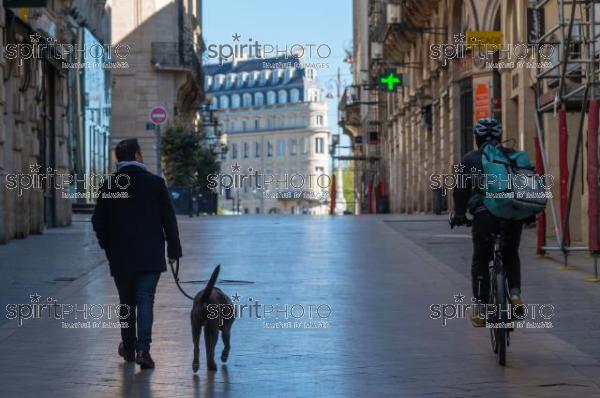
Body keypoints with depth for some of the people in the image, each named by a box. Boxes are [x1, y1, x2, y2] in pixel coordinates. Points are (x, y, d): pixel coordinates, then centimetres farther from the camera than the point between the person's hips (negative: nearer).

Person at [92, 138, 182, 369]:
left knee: (126, 302, 14)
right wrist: (174, 249, 6)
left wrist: (108, 247, 17)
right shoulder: (155, 183, -2)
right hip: (150, 256, -2)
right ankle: (143, 348, -16)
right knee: (145, 301, -2)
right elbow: (169, 219, -1)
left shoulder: (109, 185, 1)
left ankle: (128, 348, 24)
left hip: (120, 257, 2)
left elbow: (99, 221, 4)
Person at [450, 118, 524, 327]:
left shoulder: (470, 159, 8)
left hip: (484, 216, -2)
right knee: (511, 256, 25)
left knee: (480, 261, 14)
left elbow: (461, 190, 6)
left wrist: (459, 214, 18)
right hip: (514, 215, 2)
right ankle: (515, 295, 4)